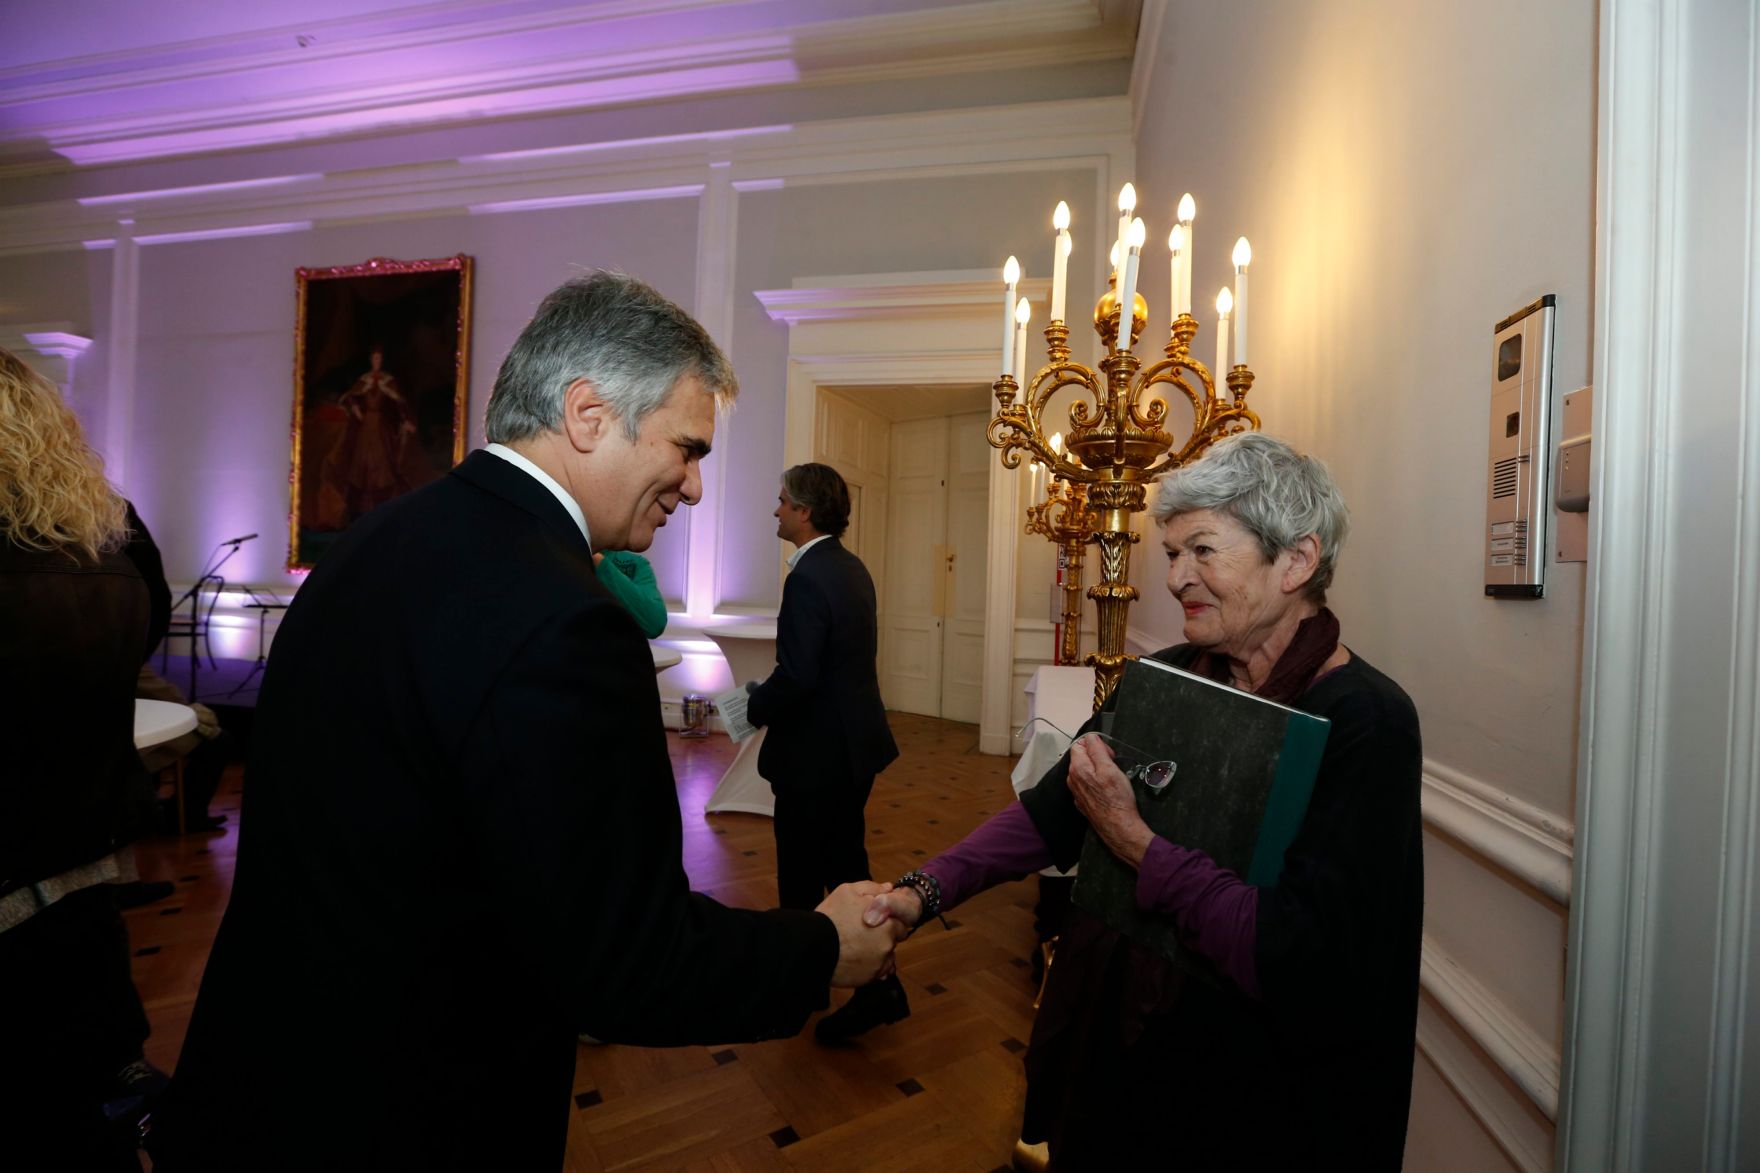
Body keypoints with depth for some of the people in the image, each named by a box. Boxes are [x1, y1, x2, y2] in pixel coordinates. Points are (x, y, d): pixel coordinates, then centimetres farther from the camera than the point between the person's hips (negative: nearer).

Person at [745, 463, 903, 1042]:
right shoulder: (852, 568, 7)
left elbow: (796, 676, -26)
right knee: (845, 864, 21)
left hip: (817, 754, -9)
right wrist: (769, 696, 12)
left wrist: (753, 707, -7)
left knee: (802, 878, 9)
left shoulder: (809, 577, -22)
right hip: (855, 740, 9)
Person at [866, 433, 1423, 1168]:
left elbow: (1298, 963, -28)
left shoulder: (1365, 722, -22)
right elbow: (1050, 809, -4)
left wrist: (1134, 843, -25)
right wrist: (926, 890, -14)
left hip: (1248, 1101, -4)